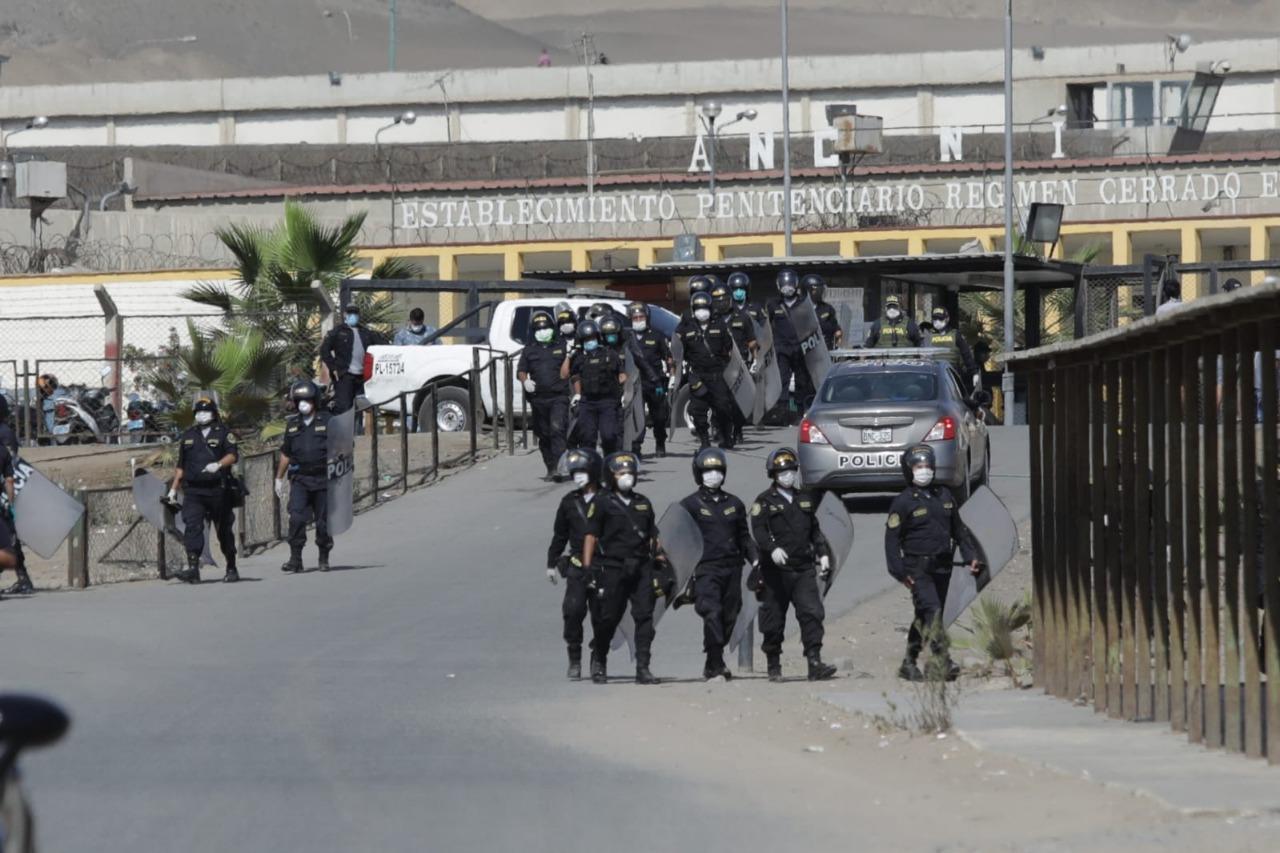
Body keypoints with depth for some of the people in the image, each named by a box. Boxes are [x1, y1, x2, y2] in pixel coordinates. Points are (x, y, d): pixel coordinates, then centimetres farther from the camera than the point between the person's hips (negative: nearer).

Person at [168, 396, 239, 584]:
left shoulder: (224, 433, 3)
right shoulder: (189, 435, 16)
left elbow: (233, 455, -12)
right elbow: (181, 465, 21)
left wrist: (218, 464, -31)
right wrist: (173, 489, 18)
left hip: (218, 489, -3)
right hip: (193, 491, 3)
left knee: (224, 531, 6)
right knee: (192, 526, -14)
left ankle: (231, 569, 19)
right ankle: (193, 569, -22)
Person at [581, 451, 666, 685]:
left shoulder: (643, 503, 18)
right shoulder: (601, 503, 2)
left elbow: (653, 537, 22)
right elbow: (590, 536, -2)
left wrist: (659, 566, 16)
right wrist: (587, 567, -10)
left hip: (641, 569, 4)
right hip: (611, 567, -4)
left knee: (644, 617, -7)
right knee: (607, 619, 1)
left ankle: (643, 668, -7)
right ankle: (598, 663, 22)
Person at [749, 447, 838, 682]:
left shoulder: (805, 499, 17)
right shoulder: (764, 502, -1)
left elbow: (814, 529, 23)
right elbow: (759, 530, -14)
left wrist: (822, 554, 13)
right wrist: (772, 549, -31)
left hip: (804, 568, 3)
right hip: (775, 571, -3)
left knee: (812, 614, -12)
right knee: (774, 621, 3)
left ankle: (815, 664, -16)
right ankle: (774, 667, 16)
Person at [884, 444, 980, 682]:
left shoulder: (944, 496, 12)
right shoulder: (904, 502, -6)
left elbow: (958, 529, 21)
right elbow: (892, 538, -7)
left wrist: (969, 555, 12)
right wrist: (899, 571, -13)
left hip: (942, 568, 6)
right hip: (918, 569, -6)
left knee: (924, 617, 12)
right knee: (932, 611, -19)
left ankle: (909, 664, 22)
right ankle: (941, 662, -26)